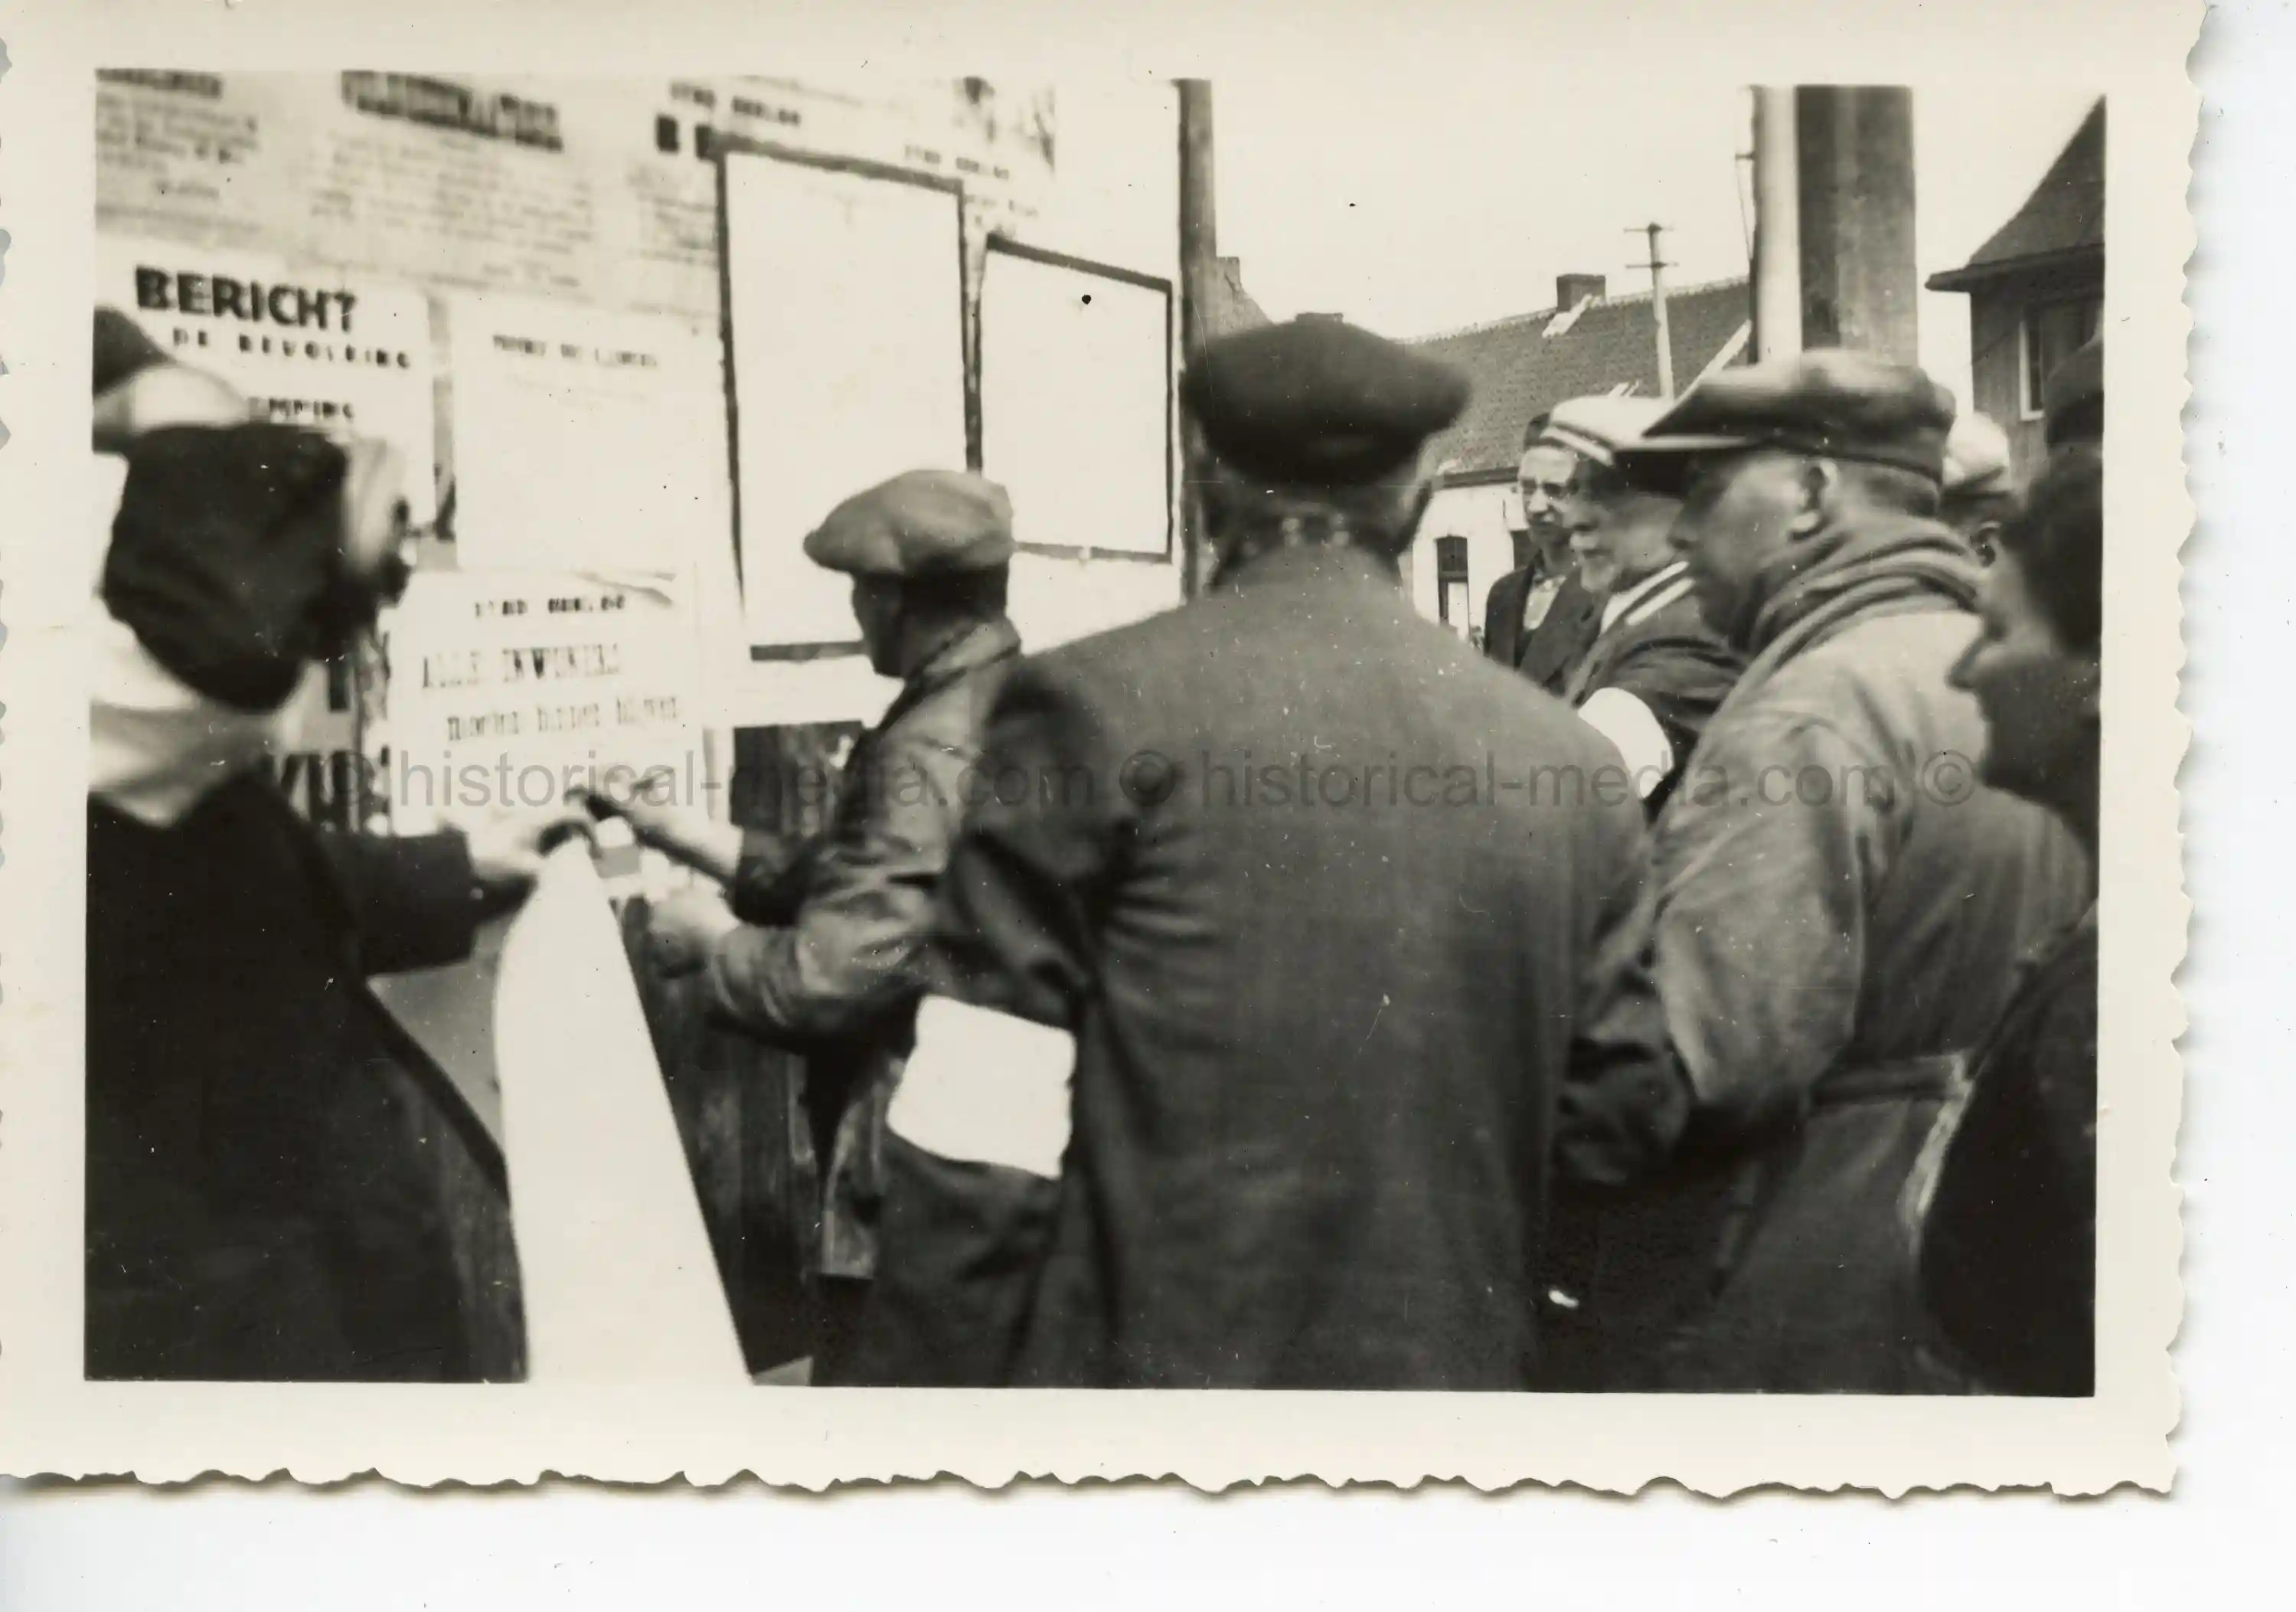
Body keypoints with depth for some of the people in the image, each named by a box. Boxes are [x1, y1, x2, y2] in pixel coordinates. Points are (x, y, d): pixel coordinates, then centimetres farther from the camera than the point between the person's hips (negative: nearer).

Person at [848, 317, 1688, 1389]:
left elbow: (976, 1146, -12)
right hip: (1449, 1369, 4)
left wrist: (929, 1380, -4)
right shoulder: (1568, 763, 0)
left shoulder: (1094, 708, -10)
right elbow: (1623, 1113, 6)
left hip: (1146, 1359, -3)